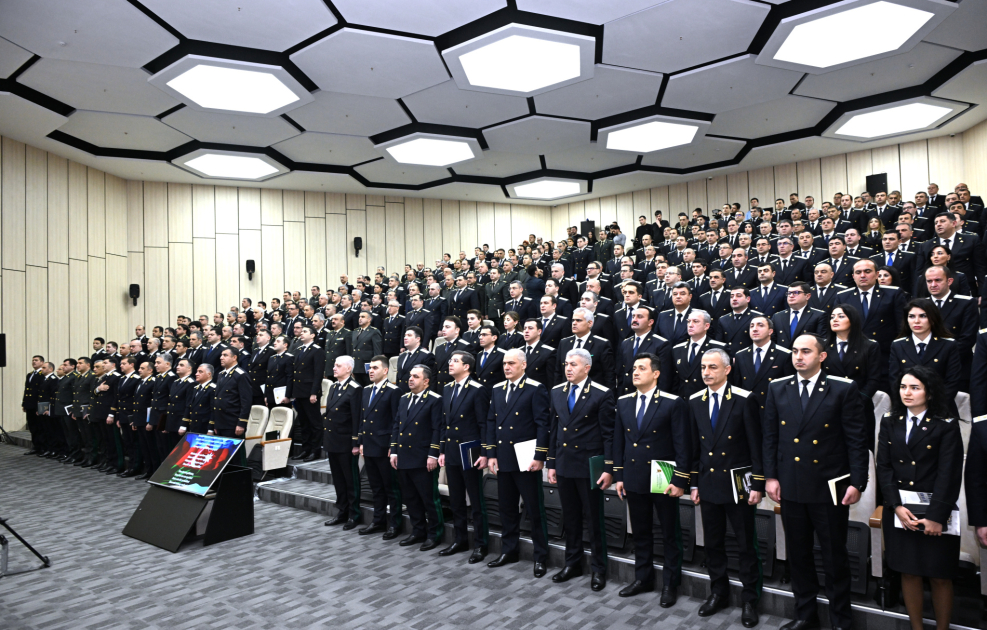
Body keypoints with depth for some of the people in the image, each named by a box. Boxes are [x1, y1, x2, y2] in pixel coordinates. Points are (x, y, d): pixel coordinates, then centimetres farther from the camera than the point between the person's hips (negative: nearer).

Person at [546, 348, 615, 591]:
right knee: (570, 517, 15)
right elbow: (554, 429, 11)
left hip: (589, 465, -5)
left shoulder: (602, 394, -10)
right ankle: (573, 563, 30)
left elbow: (609, 434, -9)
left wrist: (609, 468, -12)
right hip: (564, 464, 5)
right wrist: (551, 463, 10)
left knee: (594, 518, 6)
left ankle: (599, 568, 21)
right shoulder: (557, 392, 7)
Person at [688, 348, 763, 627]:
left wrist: (757, 485, -10)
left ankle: (750, 600, 21)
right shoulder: (695, 401, 4)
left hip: (738, 484, -4)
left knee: (746, 545, 6)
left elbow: (756, 445, -8)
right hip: (708, 484, 4)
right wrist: (694, 483, 8)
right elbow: (695, 446, 9)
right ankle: (718, 593, 30)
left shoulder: (744, 400, -10)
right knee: (713, 544, 14)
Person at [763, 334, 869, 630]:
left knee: (835, 556, 9)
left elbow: (856, 439, -6)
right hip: (790, 487, 3)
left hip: (830, 488, -3)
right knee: (798, 554, 14)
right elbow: (770, 436, 7)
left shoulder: (844, 389, -6)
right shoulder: (778, 389, 4)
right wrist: (771, 476, 3)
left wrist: (857, 482, -9)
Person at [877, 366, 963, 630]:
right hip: (899, 511, 3)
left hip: (936, 513, -3)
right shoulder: (889, 422, 6)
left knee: (940, 577, 5)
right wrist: (897, 506, -8)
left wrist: (936, 516, -15)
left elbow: (950, 474, -10)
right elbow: (883, 467, 3)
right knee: (909, 573, 9)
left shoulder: (947, 425, -4)